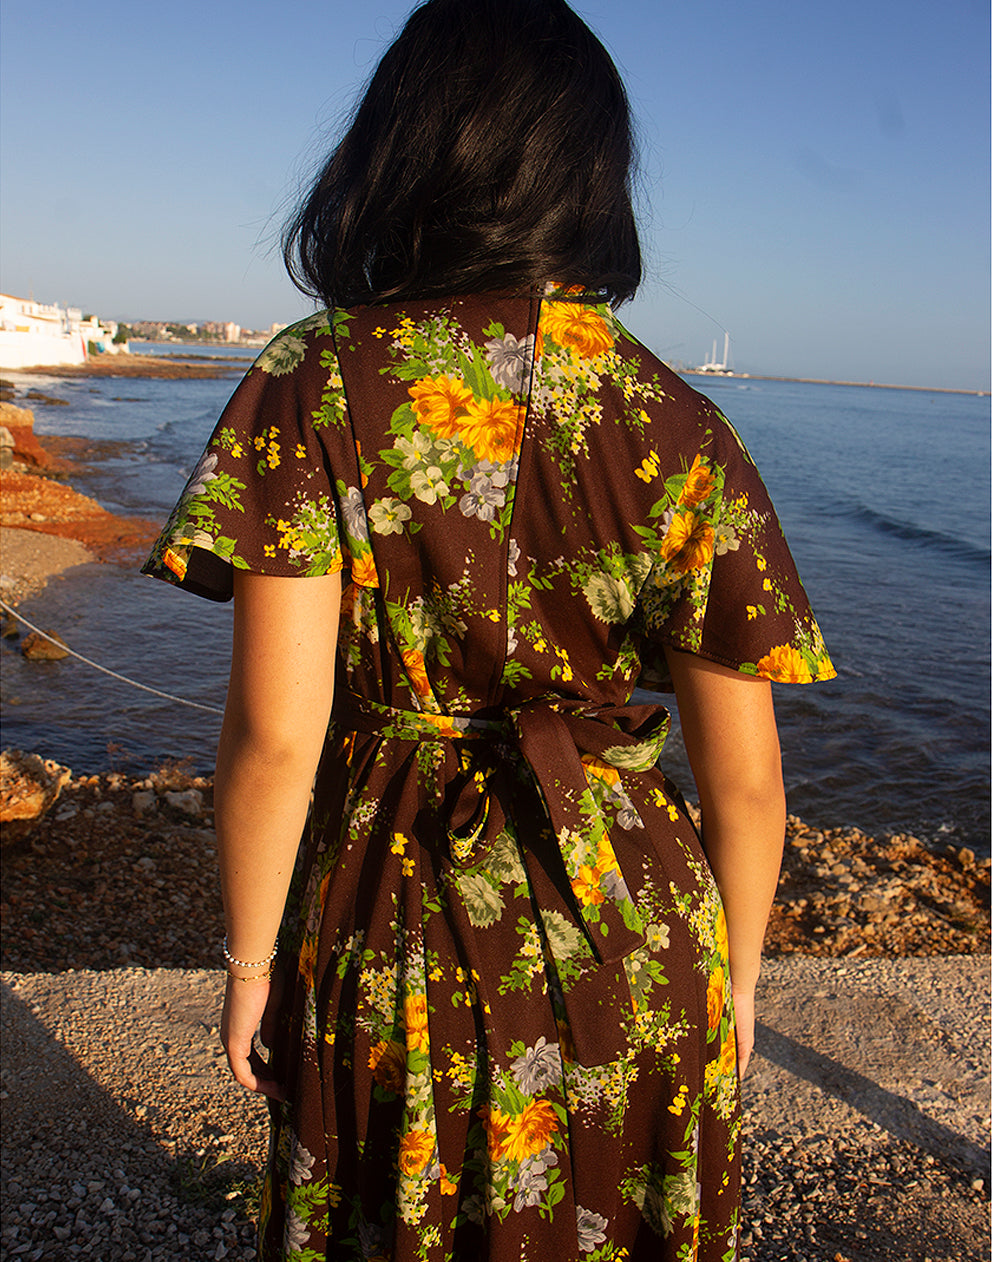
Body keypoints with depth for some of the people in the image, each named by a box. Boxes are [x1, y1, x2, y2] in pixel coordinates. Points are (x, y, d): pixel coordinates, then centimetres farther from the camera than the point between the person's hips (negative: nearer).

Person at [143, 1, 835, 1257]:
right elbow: (745, 775, -6)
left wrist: (249, 962, -2)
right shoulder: (678, 430, -8)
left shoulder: (315, 384, -13)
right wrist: (732, 978, 10)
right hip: (625, 949, 2)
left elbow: (274, 735, -18)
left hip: (387, 926, -1)